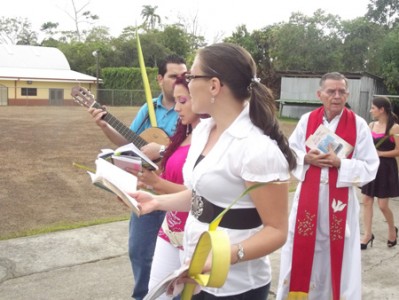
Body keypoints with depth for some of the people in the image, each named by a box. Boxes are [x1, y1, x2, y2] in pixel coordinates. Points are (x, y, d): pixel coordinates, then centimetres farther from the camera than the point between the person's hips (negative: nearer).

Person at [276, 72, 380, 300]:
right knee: (303, 253, 11)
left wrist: (340, 163, -20)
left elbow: (370, 167, -6)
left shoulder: (358, 125, -6)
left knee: (337, 255, 7)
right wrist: (306, 159, -12)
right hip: (308, 198, 2)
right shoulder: (307, 120, 1)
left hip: (340, 201, -2)